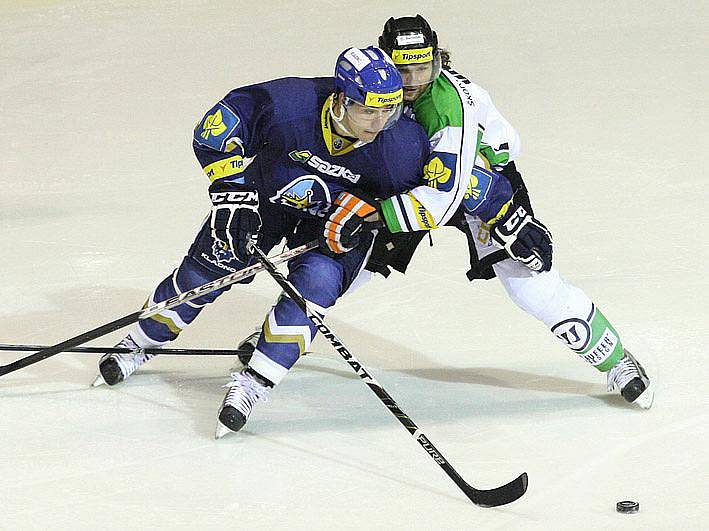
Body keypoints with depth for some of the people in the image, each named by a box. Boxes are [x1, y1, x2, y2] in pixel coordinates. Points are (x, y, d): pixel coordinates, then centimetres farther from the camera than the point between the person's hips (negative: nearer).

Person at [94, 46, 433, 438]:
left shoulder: (403, 142, -31)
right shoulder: (287, 104, -37)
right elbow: (215, 129, -23)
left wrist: (364, 213, -25)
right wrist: (233, 192, -27)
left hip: (331, 216, 0)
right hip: (265, 192, 0)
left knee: (316, 280, -26)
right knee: (204, 270, 3)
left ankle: (255, 380, -17)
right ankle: (140, 344, 29)